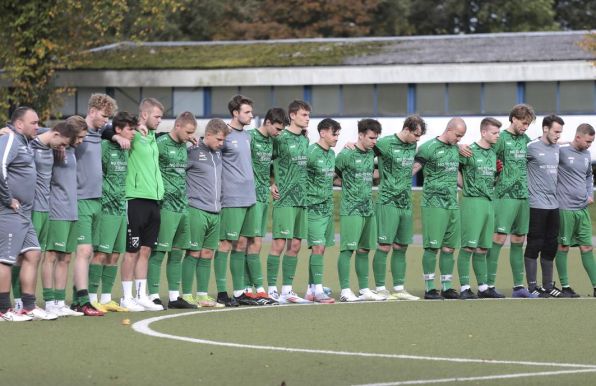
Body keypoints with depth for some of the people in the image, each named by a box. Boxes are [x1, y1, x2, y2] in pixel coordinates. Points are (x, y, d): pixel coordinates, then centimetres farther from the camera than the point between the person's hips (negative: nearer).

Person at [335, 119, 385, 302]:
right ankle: (345, 291, -7)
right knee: (347, 249, -8)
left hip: (368, 209, 7)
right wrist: (347, 186, 3)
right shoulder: (346, 154, -9)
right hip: (351, 209, -7)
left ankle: (364, 290, 14)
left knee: (364, 250, 10)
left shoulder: (371, 154, 11)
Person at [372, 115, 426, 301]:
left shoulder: (412, 146, 12)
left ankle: (399, 289, 13)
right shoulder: (385, 143, -9)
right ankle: (380, 289, -2)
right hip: (388, 201, -7)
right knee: (384, 246, -6)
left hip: (406, 203, 7)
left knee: (401, 247, 9)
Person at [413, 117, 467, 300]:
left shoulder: (455, 148, 16)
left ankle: (446, 287, 12)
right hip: (434, 204, -7)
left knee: (449, 248, 7)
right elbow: (412, 170, -8)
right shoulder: (428, 148, -7)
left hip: (452, 204, 7)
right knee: (432, 247, -6)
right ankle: (429, 288, -2)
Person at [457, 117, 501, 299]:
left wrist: (499, 170, 5)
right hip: (473, 201, -7)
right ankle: (464, 288, -7)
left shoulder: (493, 153, 15)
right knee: (468, 247, -7)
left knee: (482, 248, 10)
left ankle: (483, 287, 13)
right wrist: (466, 186, -4)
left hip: (489, 202, 7)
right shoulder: (469, 151, -7)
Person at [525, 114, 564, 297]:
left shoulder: (556, 148, 11)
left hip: (553, 204, 7)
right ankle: (532, 287, 4)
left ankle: (547, 285, 19)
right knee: (535, 245, -2)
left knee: (550, 246, 11)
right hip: (537, 205, -7)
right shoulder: (532, 148, -9)